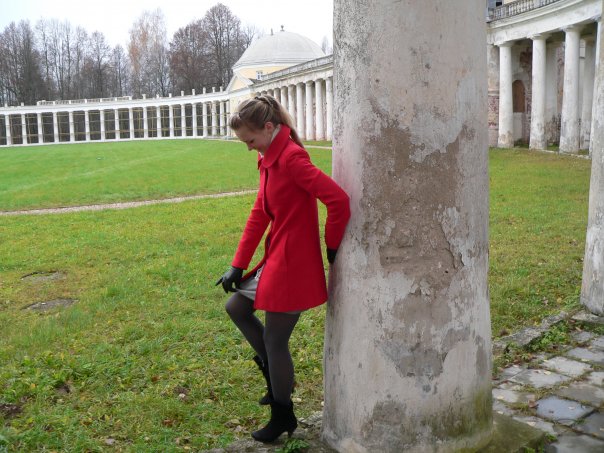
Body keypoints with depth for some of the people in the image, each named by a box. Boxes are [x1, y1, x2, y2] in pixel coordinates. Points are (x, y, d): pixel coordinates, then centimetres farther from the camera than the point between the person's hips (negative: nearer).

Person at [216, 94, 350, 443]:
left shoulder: (291, 158, -20)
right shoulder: (269, 159, 10)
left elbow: (339, 200, -28)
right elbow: (259, 215, 12)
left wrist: (331, 247, -13)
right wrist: (238, 265, 10)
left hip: (293, 264, -10)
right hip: (275, 259, 10)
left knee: (275, 340, 4)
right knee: (236, 307, 20)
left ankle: (283, 417, 25)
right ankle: (278, 377, 30)